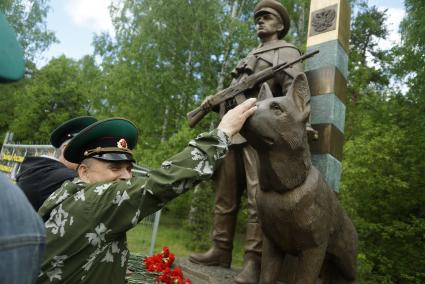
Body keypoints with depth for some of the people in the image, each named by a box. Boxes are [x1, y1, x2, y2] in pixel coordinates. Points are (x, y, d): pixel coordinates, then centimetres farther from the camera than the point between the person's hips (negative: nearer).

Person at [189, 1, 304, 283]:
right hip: (232, 130, 8)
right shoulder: (250, 55, 32)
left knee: (258, 196, -12)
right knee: (226, 194, 7)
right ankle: (220, 250, 15)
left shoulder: (287, 52, 9)